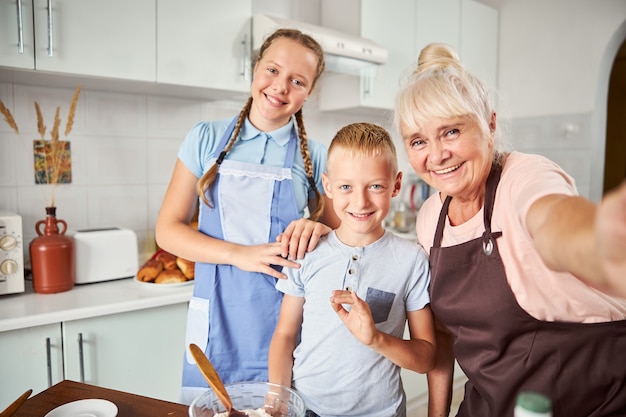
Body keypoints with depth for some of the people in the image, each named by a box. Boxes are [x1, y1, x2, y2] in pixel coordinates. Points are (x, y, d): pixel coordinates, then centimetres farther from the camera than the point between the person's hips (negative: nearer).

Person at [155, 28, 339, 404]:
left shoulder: (315, 158, -1)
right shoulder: (207, 139, -1)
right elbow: (168, 229, -2)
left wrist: (319, 229, -15)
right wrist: (239, 253, -16)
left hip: (283, 325, 0)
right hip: (217, 321, 1)